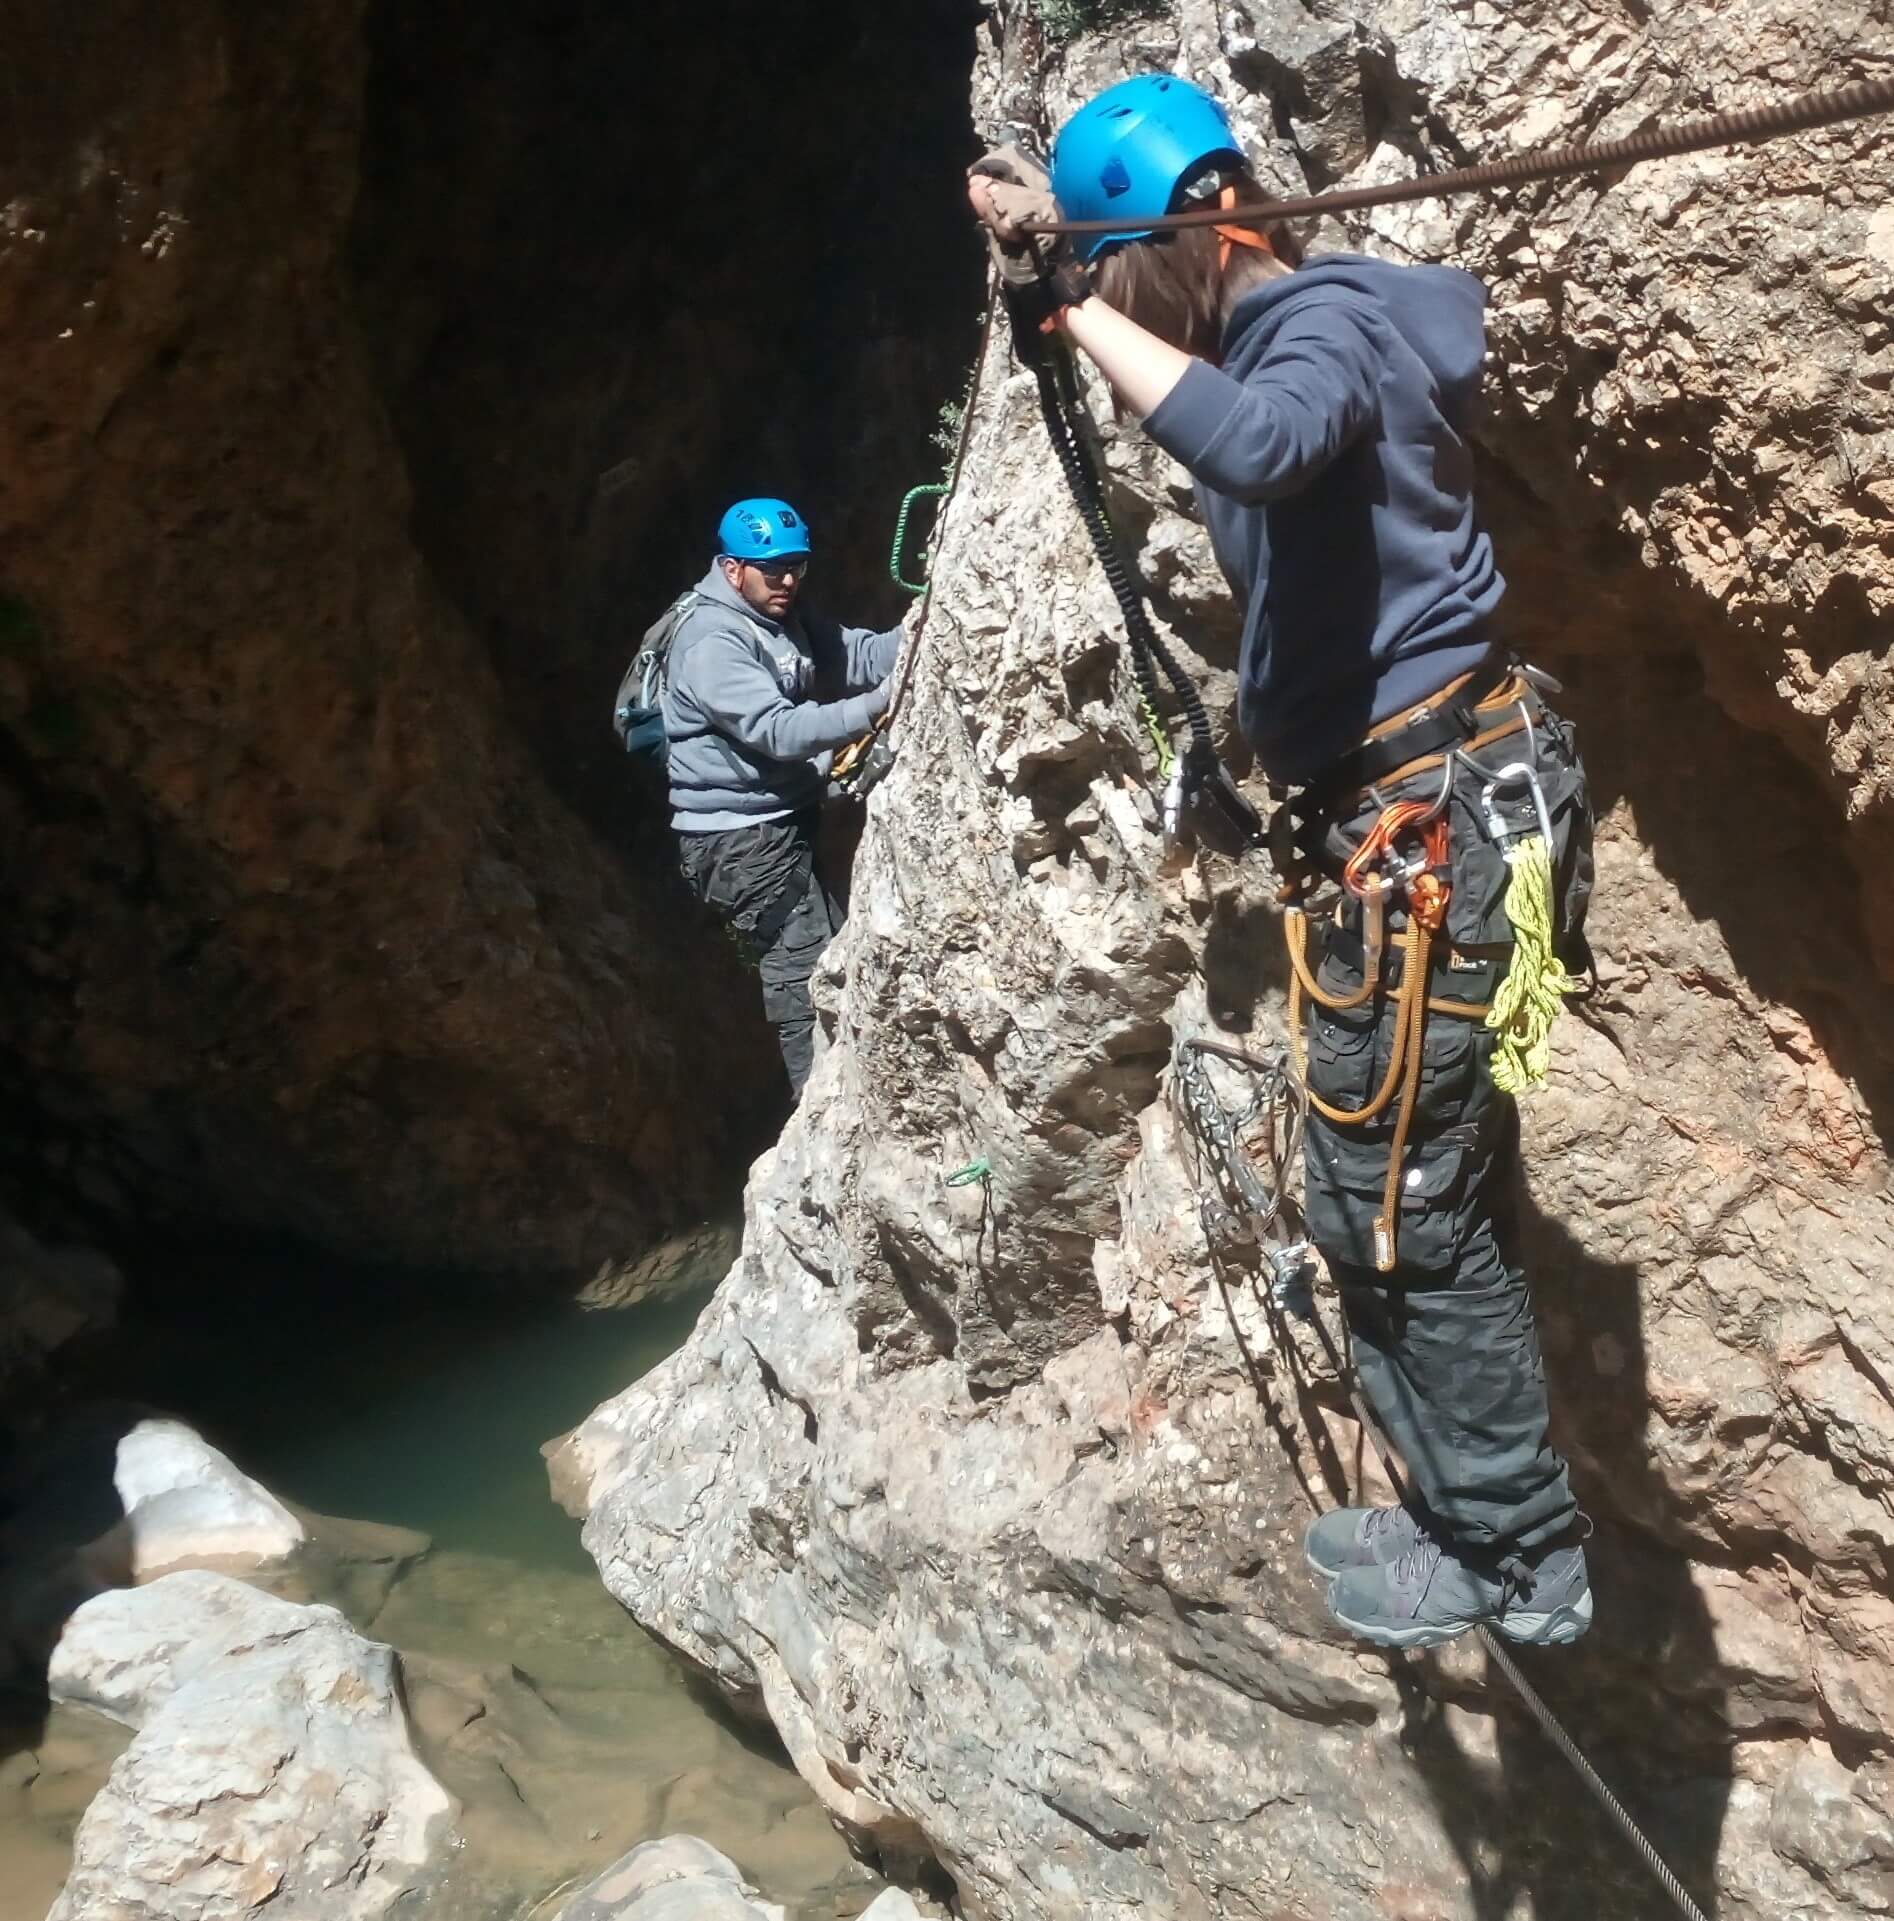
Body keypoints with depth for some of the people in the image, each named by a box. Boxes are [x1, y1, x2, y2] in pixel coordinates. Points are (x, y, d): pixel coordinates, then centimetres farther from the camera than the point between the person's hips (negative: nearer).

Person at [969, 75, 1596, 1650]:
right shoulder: (1273, 320, 14)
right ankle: (1493, 1517, 31)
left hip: (1429, 810, -10)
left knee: (1397, 1201, -3)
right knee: (1422, 1190, 17)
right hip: (1411, 803, 10)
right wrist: (1053, 249, 14)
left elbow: (1264, 443, -38)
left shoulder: (1325, 319, -14)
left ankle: (1518, 1561, 13)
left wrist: (1085, 311, -25)